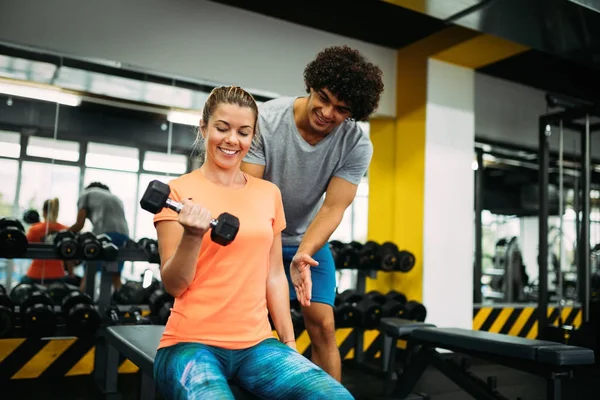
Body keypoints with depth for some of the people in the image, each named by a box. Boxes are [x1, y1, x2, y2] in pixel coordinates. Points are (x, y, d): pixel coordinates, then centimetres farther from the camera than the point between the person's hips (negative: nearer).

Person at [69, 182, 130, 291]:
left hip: (104, 233, -5)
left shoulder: (86, 193, 22)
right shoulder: (116, 198, 37)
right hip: (123, 235, 5)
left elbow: (79, 224, 11)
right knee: (115, 276, 10)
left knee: (88, 273, 2)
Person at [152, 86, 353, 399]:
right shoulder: (179, 192, -4)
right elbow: (173, 284, -7)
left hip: (256, 344, 4)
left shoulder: (269, 193, 9)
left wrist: (289, 342, 10)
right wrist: (193, 236, -25)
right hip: (192, 342, -3)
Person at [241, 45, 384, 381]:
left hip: (309, 239, 2)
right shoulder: (265, 119, -23)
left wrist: (303, 256, -38)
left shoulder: (357, 146, -19)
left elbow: (333, 208, -22)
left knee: (323, 324, -4)